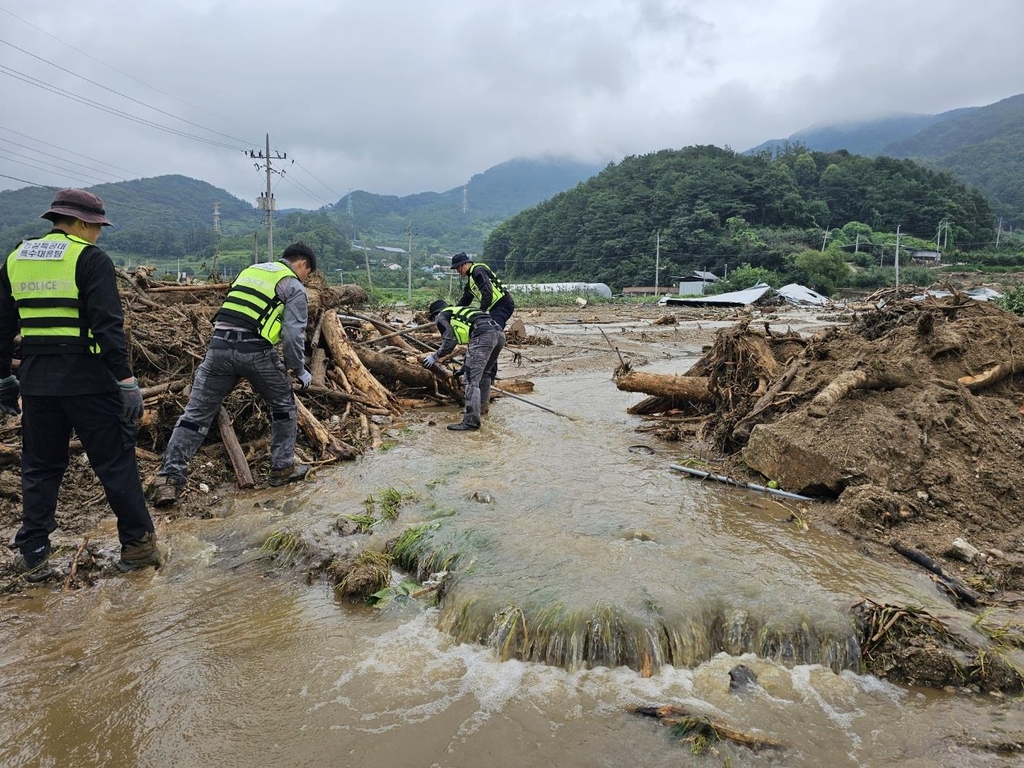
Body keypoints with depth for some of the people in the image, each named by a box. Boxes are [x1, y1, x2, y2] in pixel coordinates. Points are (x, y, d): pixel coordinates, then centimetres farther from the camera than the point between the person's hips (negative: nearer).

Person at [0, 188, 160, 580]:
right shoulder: (91, 259, -8)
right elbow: (108, 325, -16)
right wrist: (126, 381, -16)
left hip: (36, 382, 6)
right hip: (88, 381, -5)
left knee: (40, 466, 16)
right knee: (115, 461, 4)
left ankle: (32, 553, 21)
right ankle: (137, 544, 11)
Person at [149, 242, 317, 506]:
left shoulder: (249, 270, 28)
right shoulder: (294, 287, 8)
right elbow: (292, 334, -2)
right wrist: (300, 370, 10)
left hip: (219, 345, 5)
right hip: (255, 350, -5)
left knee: (196, 413, 6)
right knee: (283, 406, 17)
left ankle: (168, 479, 1)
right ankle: (283, 468, 22)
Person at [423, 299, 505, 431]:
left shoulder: (441, 316, 17)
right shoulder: (459, 312, 40)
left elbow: (449, 342, 4)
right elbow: (475, 346, 41)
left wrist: (435, 356, 18)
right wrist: (466, 366, 48)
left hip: (484, 335, -8)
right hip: (500, 333, 8)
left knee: (472, 379, -8)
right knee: (483, 373, 26)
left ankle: (471, 421, -13)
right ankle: (481, 408, 35)